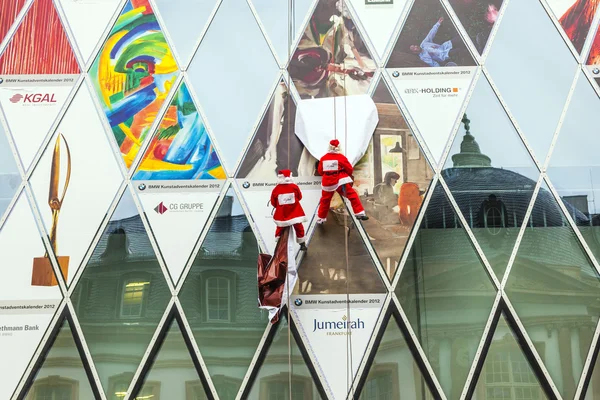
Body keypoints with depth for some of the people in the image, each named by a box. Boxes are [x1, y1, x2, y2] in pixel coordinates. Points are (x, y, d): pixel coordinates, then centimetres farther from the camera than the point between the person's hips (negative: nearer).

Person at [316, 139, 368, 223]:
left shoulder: (323, 158, 3)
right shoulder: (341, 157, -7)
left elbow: (320, 172, 13)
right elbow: (350, 170, -1)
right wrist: (347, 175, 20)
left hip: (327, 183, 4)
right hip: (340, 182, -4)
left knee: (325, 200, 18)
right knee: (353, 196, 2)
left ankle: (320, 218, 28)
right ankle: (359, 213, -7)